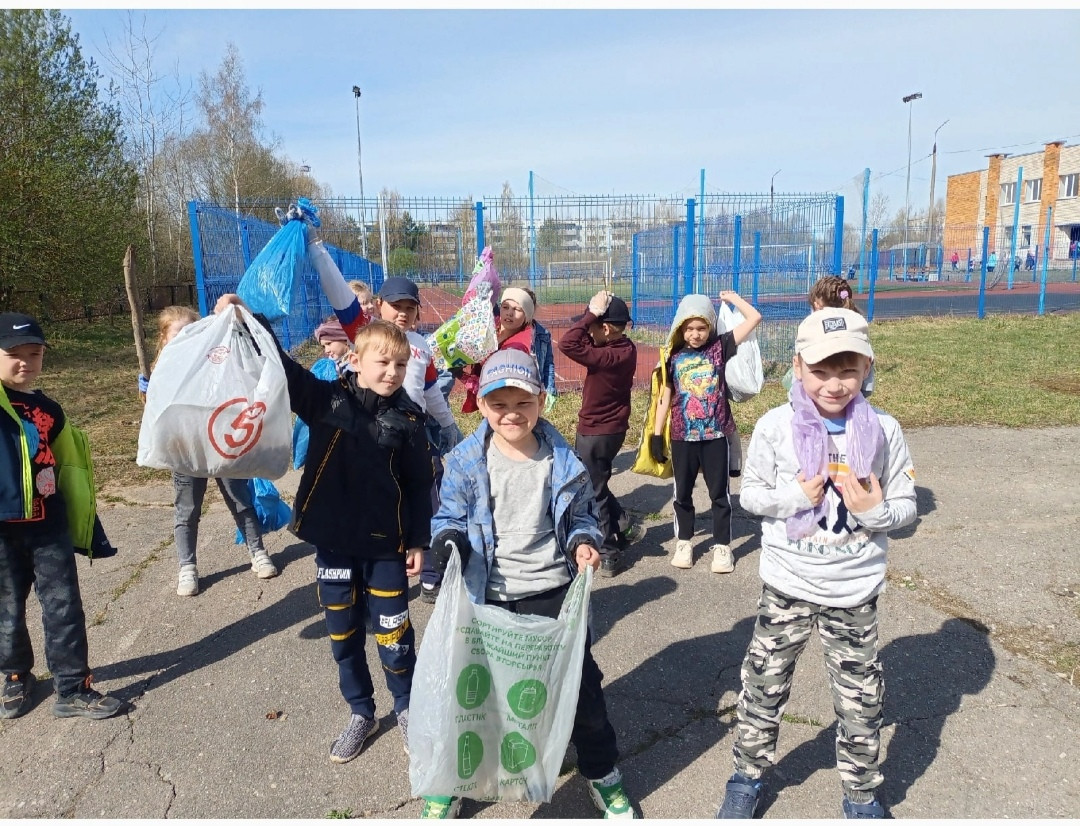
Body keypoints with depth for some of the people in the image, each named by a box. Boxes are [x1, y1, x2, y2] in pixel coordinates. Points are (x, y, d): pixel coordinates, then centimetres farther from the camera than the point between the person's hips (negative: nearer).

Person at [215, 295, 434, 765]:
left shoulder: (407, 419, -5)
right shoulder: (326, 400, -5)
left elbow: (420, 486, -1)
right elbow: (282, 368, -11)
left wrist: (418, 541, -2)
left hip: (385, 544, -1)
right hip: (332, 539, 2)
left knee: (393, 633, 7)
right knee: (342, 633, 14)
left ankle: (407, 709, 32)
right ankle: (360, 713, 34)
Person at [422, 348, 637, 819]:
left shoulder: (563, 461, -6)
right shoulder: (465, 463, -9)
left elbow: (581, 516, 7)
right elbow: (448, 519, 1)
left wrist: (584, 543, -13)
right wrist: (447, 542, -20)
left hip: (553, 590, 1)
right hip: (487, 595, 0)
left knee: (581, 683, 13)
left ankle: (603, 775, 39)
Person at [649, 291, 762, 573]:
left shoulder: (720, 347, -3)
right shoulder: (674, 356, 0)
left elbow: (754, 318, -7)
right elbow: (666, 396, 5)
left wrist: (730, 296, 1)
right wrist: (657, 435, 4)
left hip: (715, 435, -2)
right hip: (683, 436, 2)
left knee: (719, 492, 9)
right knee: (682, 492, 14)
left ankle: (722, 545, 21)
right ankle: (684, 542, 29)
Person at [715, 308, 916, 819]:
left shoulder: (883, 431, -7)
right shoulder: (775, 427, -11)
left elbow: (906, 506, 0)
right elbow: (750, 495, -3)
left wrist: (876, 509, -20)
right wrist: (794, 497, -20)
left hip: (855, 591, 1)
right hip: (787, 588, -1)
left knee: (861, 701, 14)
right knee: (763, 687, 13)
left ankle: (862, 795, 39)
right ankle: (747, 778, 37)